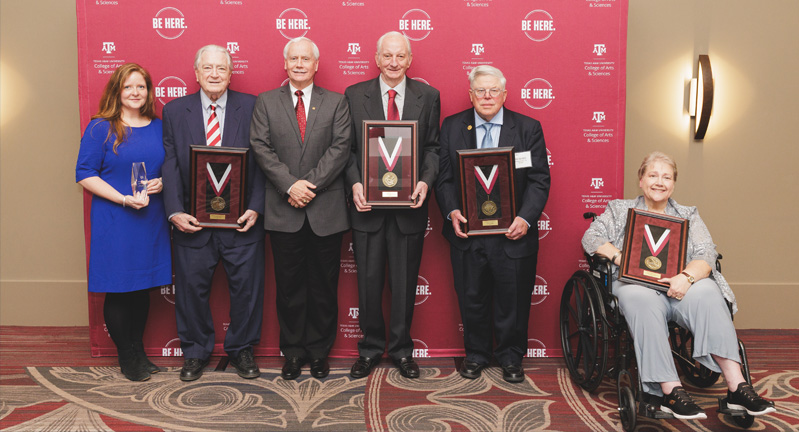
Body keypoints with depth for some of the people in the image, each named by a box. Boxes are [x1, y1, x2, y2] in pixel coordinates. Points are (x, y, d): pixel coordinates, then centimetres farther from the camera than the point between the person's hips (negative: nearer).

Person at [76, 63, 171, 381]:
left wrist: (162, 183, -6)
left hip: (151, 220, 4)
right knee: (118, 290, 2)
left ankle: (138, 350, 26)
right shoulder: (101, 128, -4)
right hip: (114, 223, -4)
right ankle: (126, 356, 18)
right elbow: (84, 175, -7)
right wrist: (124, 199, -17)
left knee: (143, 287, 12)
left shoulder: (159, 128, 9)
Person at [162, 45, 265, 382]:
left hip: (241, 218, -1)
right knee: (191, 287, 10)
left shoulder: (251, 107, 1)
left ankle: (241, 349, 28)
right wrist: (175, 212, -10)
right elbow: (169, 165, 1)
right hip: (192, 221, 1)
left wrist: (255, 207, -12)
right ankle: (195, 352, 30)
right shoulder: (174, 111, 6)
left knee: (247, 286, 8)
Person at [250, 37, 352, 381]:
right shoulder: (266, 102, 9)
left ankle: (319, 351, 21)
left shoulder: (336, 102, 8)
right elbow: (261, 147, -2)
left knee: (324, 284, 7)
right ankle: (293, 351, 21)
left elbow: (340, 147, -4)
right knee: (289, 285, 7)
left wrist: (311, 184, -15)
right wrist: (290, 185, -14)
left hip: (326, 209, 0)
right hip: (283, 211, 0)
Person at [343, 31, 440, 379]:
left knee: (405, 282, 10)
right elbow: (347, 148, 3)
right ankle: (370, 348, 26)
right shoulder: (354, 95, 4)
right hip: (368, 203, 0)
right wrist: (354, 183, -12)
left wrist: (426, 181, -12)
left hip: (409, 204, 0)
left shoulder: (428, 96, 5)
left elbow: (433, 147, 4)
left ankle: (402, 350, 26)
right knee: (369, 280, 8)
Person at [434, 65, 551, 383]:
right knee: (471, 298, 12)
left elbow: (539, 180, -3)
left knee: (512, 300, 9)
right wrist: (451, 211, -13)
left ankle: (511, 357, 30)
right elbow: (443, 177, 3)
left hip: (512, 233, -1)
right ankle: (476, 354, 32)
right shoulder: (452, 127, 6)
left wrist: (526, 218, -16)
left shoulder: (529, 128, 2)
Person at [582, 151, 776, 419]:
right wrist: (621, 258, -10)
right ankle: (670, 390, -42)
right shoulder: (620, 210, 20)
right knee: (644, 301, -38)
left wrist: (687, 277, -17)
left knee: (707, 292, -34)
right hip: (635, 283, -1)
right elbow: (591, 238, 8)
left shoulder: (688, 216, 22)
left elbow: (706, 255, 6)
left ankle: (736, 387, -38)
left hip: (680, 285, 2)